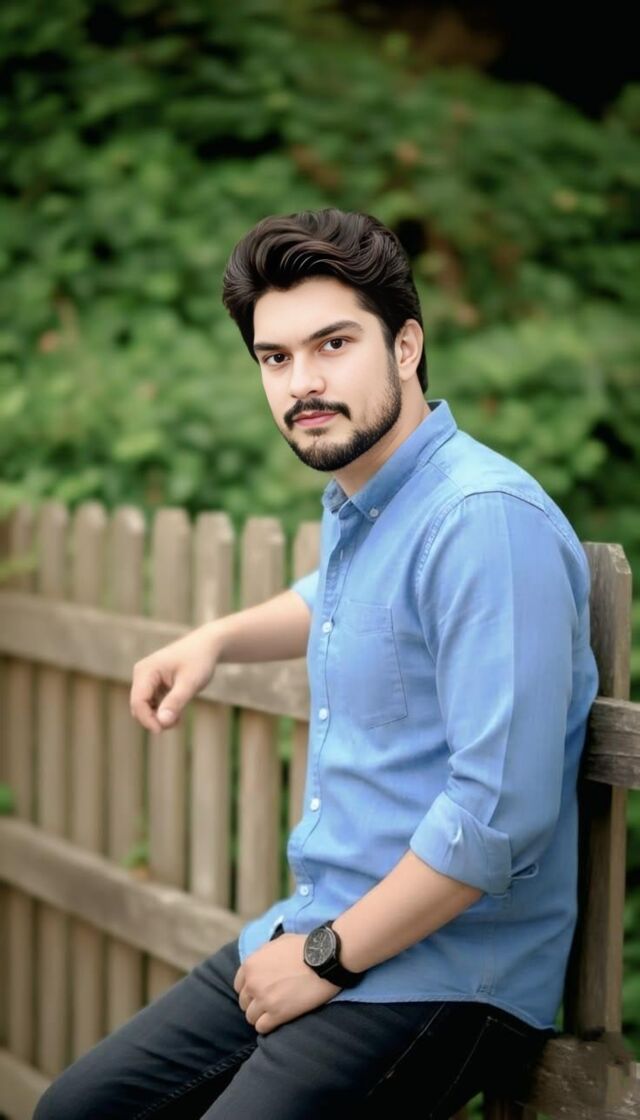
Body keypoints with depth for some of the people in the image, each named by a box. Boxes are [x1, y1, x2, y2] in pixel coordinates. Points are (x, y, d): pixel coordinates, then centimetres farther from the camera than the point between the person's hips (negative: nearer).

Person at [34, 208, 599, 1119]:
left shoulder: (486, 518, -21)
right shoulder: (354, 505, 7)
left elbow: (500, 814, -27)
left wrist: (327, 958, -18)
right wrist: (216, 640, 19)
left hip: (446, 974, -9)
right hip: (315, 935, 9)